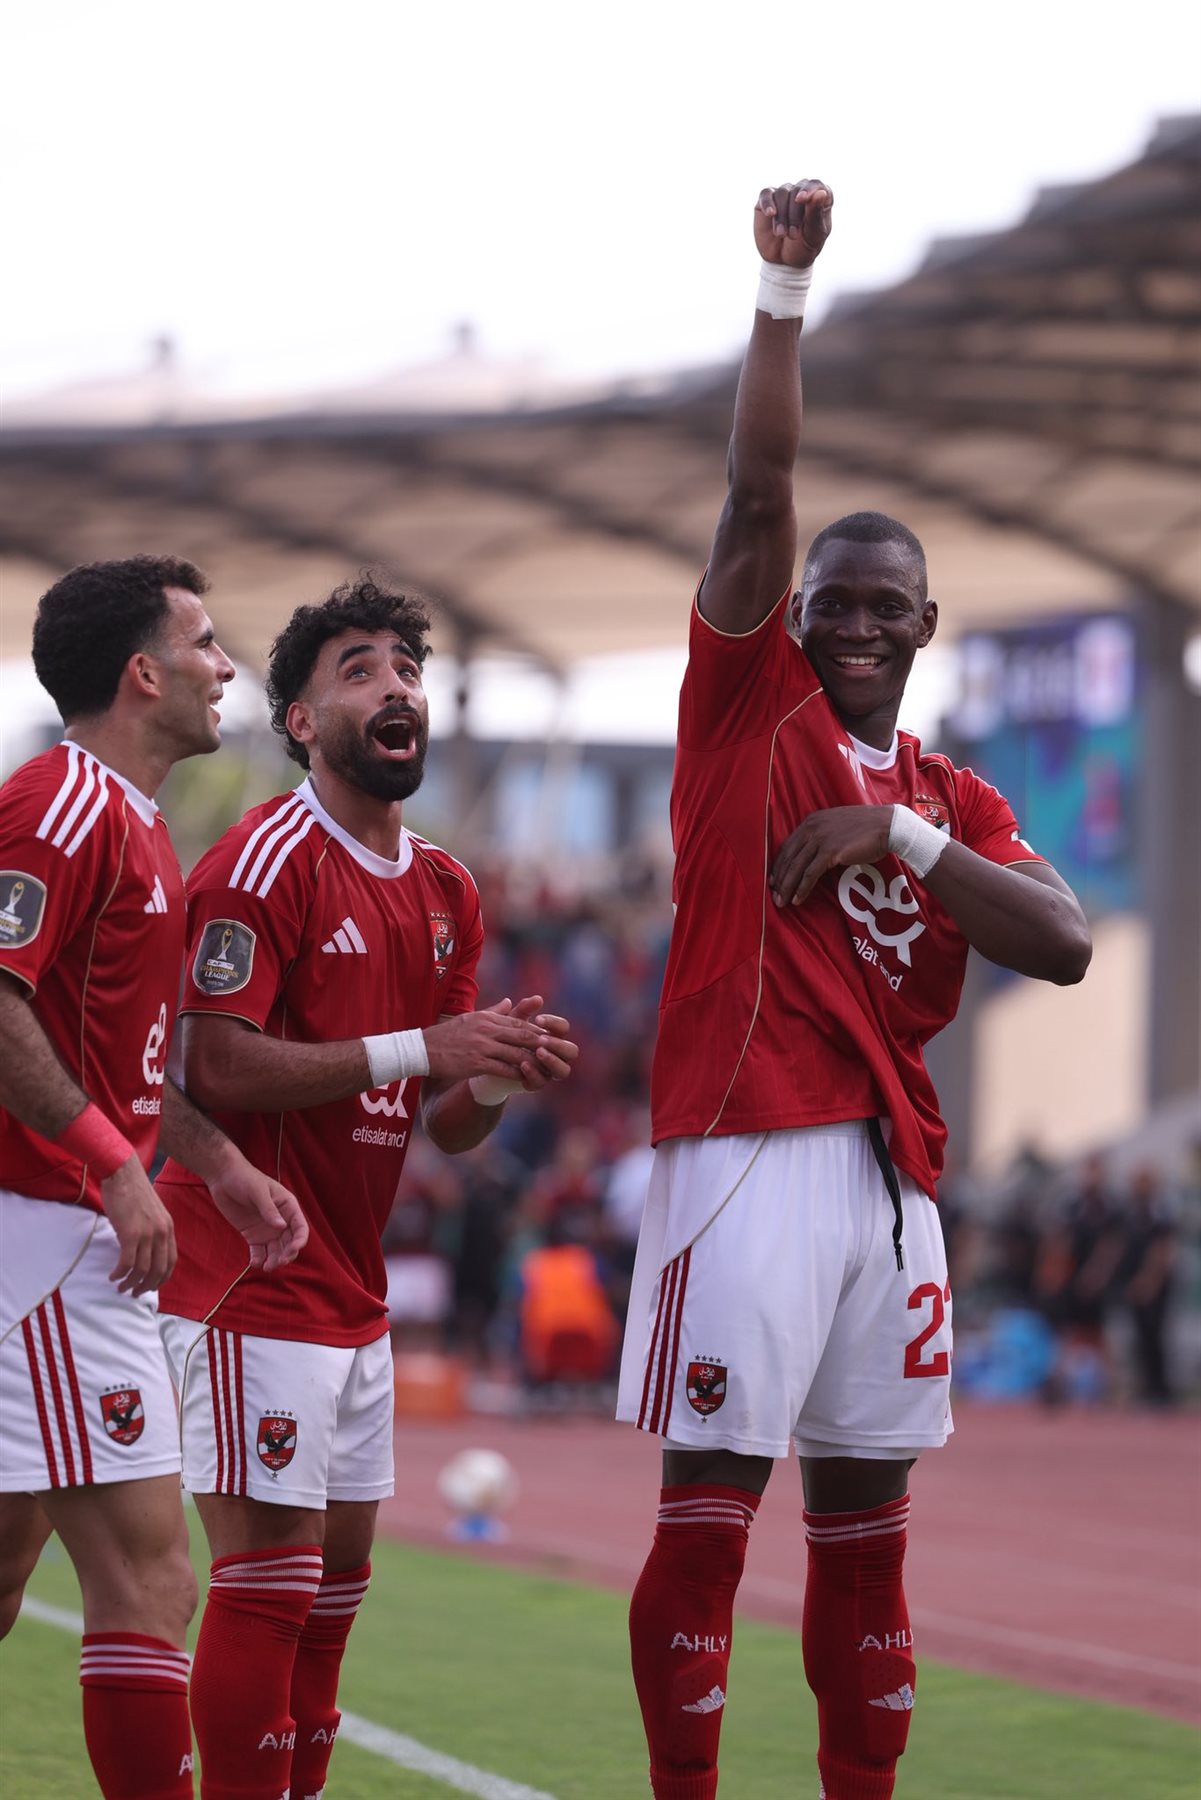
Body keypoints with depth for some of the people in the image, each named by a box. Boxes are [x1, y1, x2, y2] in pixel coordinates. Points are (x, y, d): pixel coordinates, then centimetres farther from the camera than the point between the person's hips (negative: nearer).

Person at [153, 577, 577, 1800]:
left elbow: (447, 1124, 18)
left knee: (336, 1576, 11)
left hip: (354, 1288, 9)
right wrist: (421, 1047, -21)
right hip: (250, 1282, -9)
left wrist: (502, 1074, -5)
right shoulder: (264, 862, -12)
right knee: (268, 1573, -9)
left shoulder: (447, 890, 14)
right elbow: (217, 1069, -20)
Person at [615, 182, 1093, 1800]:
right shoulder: (751, 707, 7)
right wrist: (785, 291, -13)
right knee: (710, 1500, -7)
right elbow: (757, 496, -6)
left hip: (892, 1167, 5)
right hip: (749, 1149, -5)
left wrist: (897, 833, -7)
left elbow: (1063, 945, 2)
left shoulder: (953, 802, 18)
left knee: (865, 1518, 8)